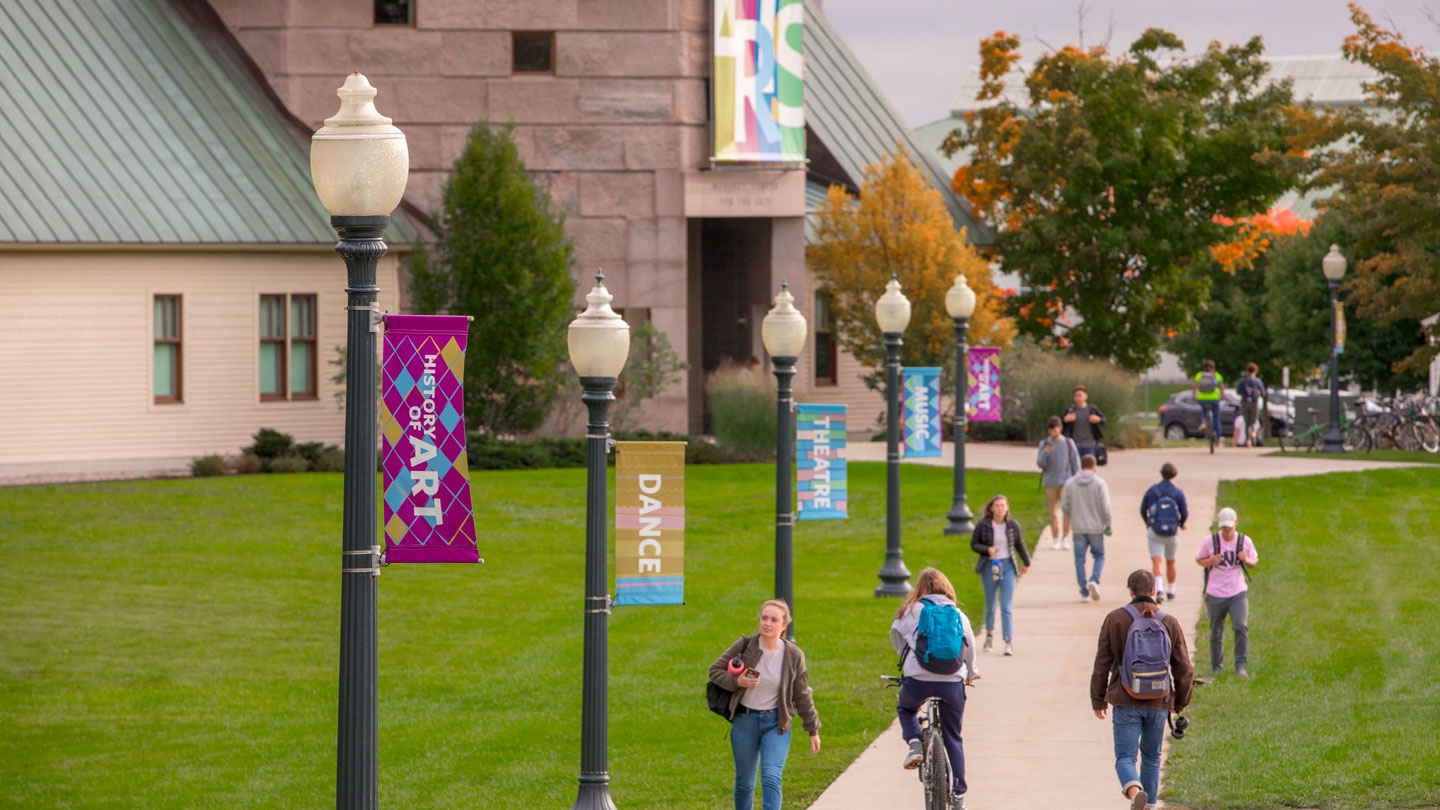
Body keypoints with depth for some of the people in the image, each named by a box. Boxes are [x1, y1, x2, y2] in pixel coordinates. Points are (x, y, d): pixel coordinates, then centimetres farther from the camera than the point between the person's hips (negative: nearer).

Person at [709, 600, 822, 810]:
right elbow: (715, 670, 1)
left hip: (776, 724, -1)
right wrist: (737, 682, -18)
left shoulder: (793, 656, -5)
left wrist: (813, 730, 8)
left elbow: (802, 696, 5)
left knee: (771, 777, -17)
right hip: (745, 722, 1)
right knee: (744, 782, 10)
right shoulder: (744, 647, -8)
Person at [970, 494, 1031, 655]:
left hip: (1007, 566, 0)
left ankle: (1008, 642, -13)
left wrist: (1026, 563, 22)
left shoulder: (1013, 526, -1)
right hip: (989, 567, 0)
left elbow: (1020, 545, 12)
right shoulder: (983, 525, -6)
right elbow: (974, 544, 1)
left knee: (1006, 607, -8)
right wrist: (987, 549, -18)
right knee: (990, 605, 12)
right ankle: (989, 634, 37)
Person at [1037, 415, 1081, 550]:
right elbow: (1040, 463, -4)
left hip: (1066, 481, -1)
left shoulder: (1068, 443, 2)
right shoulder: (1044, 444, 3)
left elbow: (1076, 462, 6)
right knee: (1053, 512, 6)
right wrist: (1045, 453, -23)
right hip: (1050, 482, 1)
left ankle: (1065, 538, -6)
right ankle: (1055, 539, 15)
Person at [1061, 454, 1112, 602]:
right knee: (1099, 556, 13)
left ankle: (1084, 591, 9)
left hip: (1078, 528, 2)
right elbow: (1105, 507, -11)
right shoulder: (1100, 483, -9)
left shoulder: (1070, 483, 0)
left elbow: (1064, 505, 2)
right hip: (1096, 527, -2)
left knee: (1080, 559, 9)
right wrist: (1107, 524, 1)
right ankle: (1094, 580, -12)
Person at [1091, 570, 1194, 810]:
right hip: (1158, 703, 2)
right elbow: (1184, 670, 2)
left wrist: (1098, 701, 7)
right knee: (1151, 756, 20)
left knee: (1125, 758, -2)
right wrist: (1180, 702, 17)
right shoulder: (1170, 623, 0)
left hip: (1126, 702, -2)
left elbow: (1101, 666, -3)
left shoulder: (1115, 619, -4)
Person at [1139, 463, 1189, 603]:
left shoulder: (1151, 491, -2)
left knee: (1156, 562, -6)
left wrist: (1148, 524, 25)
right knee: (1170, 562, 18)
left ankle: (1158, 590, -26)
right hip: (1172, 533, 1)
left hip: (1154, 532, -1)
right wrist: (1182, 524, 18)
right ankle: (1170, 592, 28)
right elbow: (1185, 513, -6)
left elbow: (1143, 510, 5)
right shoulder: (1178, 493, -5)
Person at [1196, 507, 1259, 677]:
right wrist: (1210, 561, -15)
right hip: (1215, 594, 0)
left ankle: (1241, 666, -11)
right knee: (1216, 632, 8)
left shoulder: (1245, 541, -1)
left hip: (1238, 593, 0)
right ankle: (1216, 666, 25)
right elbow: (1199, 560, 7)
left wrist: (1247, 560, -12)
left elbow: (1255, 561, 12)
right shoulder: (1210, 541, -5)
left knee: (1241, 627, -17)